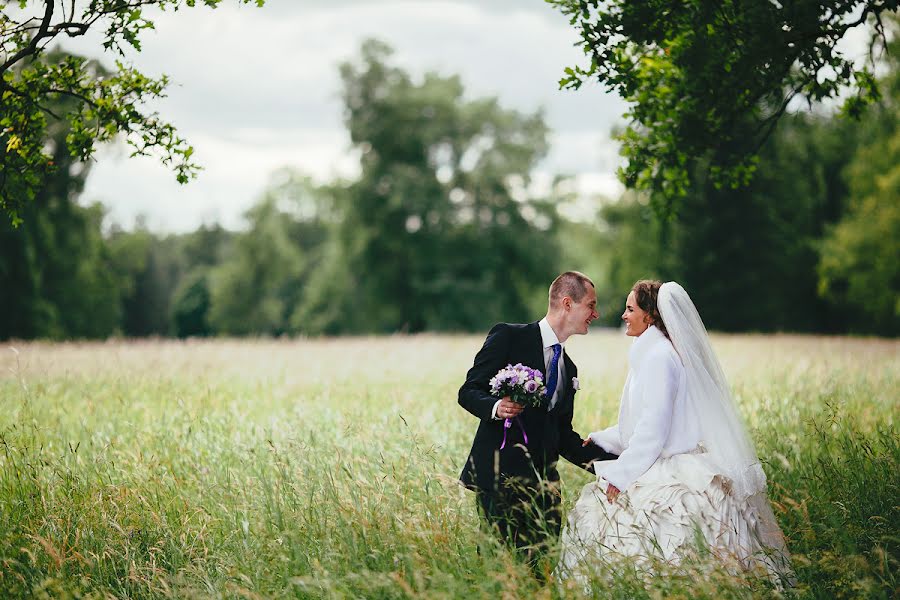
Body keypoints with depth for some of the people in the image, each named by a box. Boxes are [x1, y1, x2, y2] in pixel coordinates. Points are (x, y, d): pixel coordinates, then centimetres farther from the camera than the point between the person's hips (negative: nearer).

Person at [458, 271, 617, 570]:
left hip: (542, 481, 6)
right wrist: (495, 407, -23)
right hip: (499, 475, -6)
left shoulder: (569, 369, 21)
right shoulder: (508, 337, 1)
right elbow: (468, 391, -2)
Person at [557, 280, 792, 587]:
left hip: (672, 483, -10)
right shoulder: (655, 351, 16)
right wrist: (600, 439, 24)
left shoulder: (658, 356, -15)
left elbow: (653, 430, -19)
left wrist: (619, 476, -15)